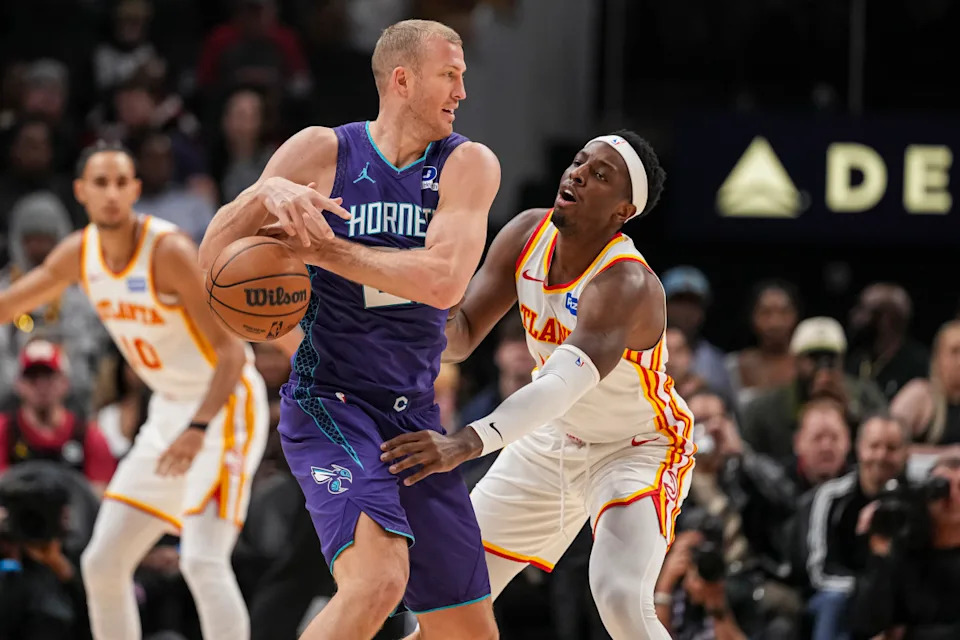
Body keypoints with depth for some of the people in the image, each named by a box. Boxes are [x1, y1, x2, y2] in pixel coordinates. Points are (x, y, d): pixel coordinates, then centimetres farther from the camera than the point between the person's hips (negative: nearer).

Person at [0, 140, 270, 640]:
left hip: (226, 406, -8)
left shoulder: (168, 250, -22)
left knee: (203, 561, -22)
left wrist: (198, 429, -36)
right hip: (169, 410, 8)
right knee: (102, 563, 7)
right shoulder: (79, 253, -1)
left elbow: (230, 351, -24)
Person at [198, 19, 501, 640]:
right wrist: (264, 196, -24)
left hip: (416, 417, 5)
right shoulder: (322, 152, -3)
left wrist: (325, 248, -20)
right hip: (328, 402, -5)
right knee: (379, 578, -30)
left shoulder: (468, 165, 0)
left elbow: (444, 281, -16)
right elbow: (211, 261, -4)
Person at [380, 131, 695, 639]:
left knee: (622, 599, -30)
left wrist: (466, 443, -63)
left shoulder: (626, 286, -35)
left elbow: (564, 384, -49)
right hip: (553, 440, 7)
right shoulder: (526, 236, -13)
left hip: (636, 449, -7)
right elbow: (460, 338, -7)